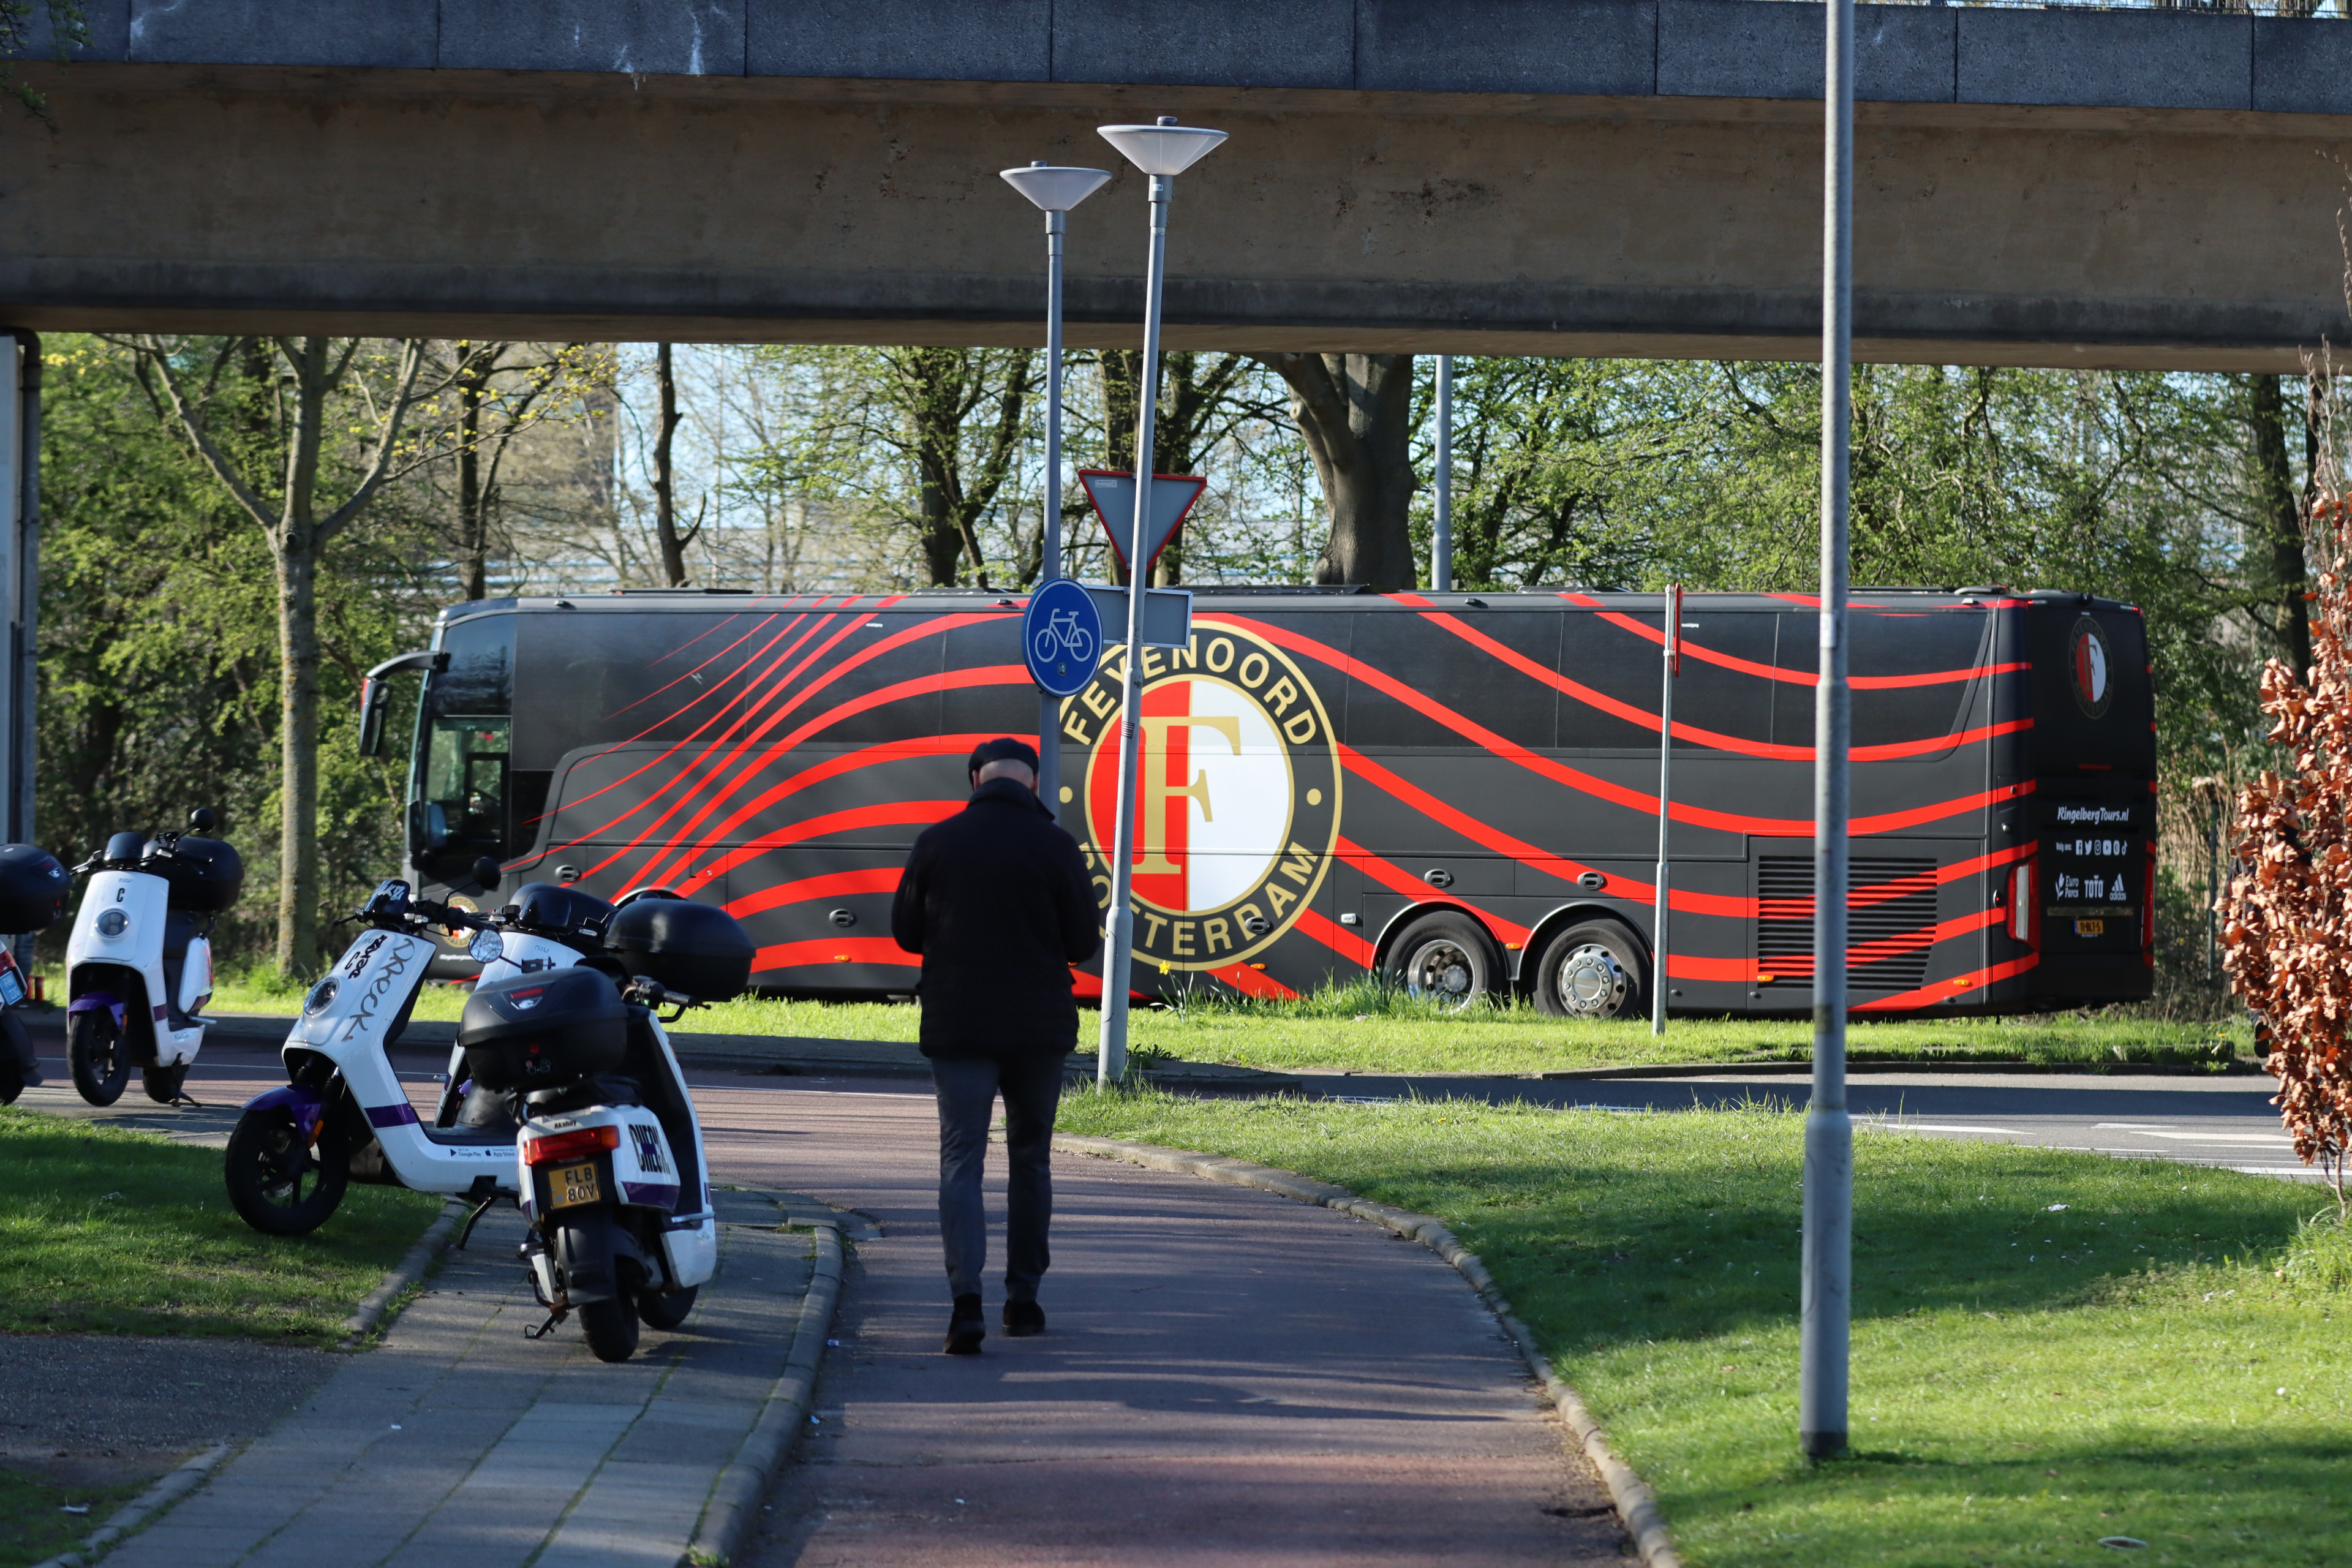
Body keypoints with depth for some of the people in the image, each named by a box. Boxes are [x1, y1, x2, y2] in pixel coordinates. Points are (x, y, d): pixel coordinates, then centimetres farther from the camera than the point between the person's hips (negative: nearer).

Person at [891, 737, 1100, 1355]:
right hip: (1040, 1026, 0)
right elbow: (1084, 944, -2)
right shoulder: (1055, 846, -6)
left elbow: (905, 932, 4)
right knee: (1031, 1160, 16)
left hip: (957, 1025, 0)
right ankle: (1023, 1297, 20)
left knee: (961, 1161, -2)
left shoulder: (938, 842, -3)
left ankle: (967, 1298, -20)